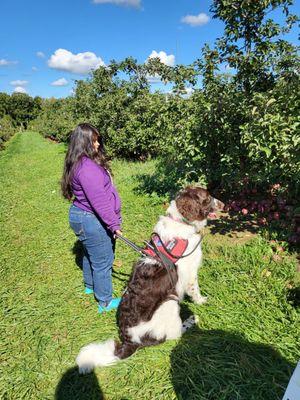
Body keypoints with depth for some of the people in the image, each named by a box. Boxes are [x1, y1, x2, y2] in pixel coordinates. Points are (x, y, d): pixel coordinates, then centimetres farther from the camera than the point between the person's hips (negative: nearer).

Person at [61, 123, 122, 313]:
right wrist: (114, 224, -22)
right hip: (92, 220, -11)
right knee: (102, 261, 5)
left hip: (82, 215, 11)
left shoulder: (82, 162, 8)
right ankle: (105, 302, 22)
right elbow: (99, 201, -28)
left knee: (90, 254, 28)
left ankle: (90, 285, 51)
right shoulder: (87, 167, -26)